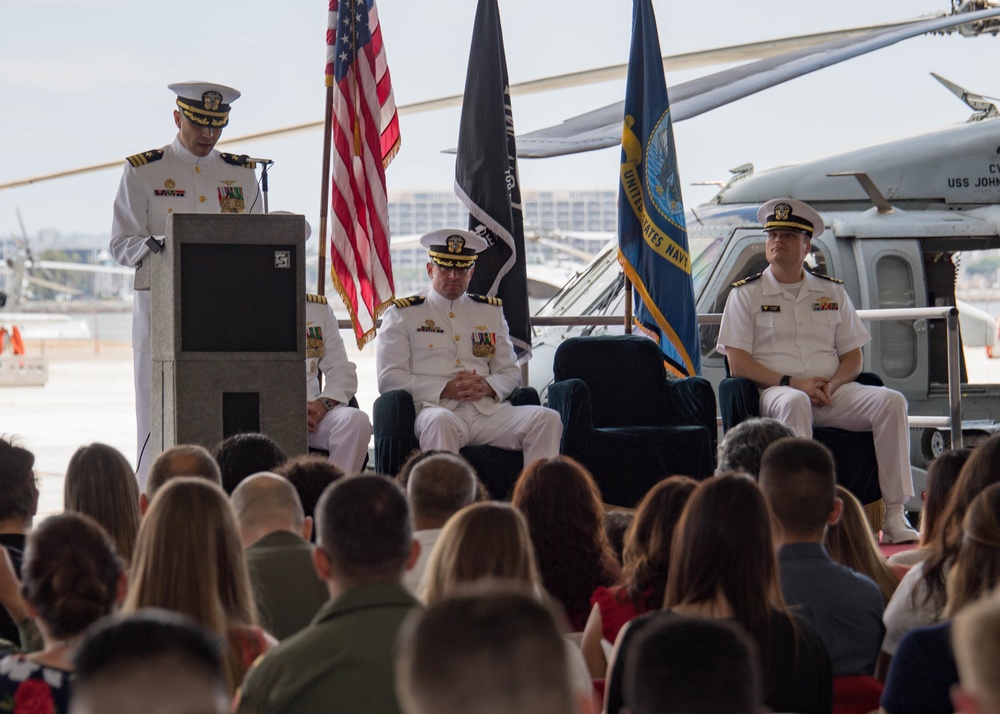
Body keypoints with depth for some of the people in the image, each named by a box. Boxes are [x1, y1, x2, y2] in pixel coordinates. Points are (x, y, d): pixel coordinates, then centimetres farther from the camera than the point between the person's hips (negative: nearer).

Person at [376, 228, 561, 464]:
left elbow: (510, 372, 22)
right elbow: (389, 379, 1)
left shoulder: (491, 311, 23)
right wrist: (445, 389, -11)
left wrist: (487, 387, -3)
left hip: (488, 409, 4)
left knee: (547, 419, -21)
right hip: (436, 408, -4)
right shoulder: (402, 314, 11)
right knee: (439, 422, -40)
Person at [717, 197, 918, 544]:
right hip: (775, 392, -3)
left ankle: (894, 516, -26)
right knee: (795, 403, -40)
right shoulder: (746, 294, 7)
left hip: (833, 393, 4)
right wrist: (791, 382, -14)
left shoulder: (832, 293, 18)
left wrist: (831, 384, -8)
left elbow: (853, 358, 15)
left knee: (890, 401, -23)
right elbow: (737, 364, -2)